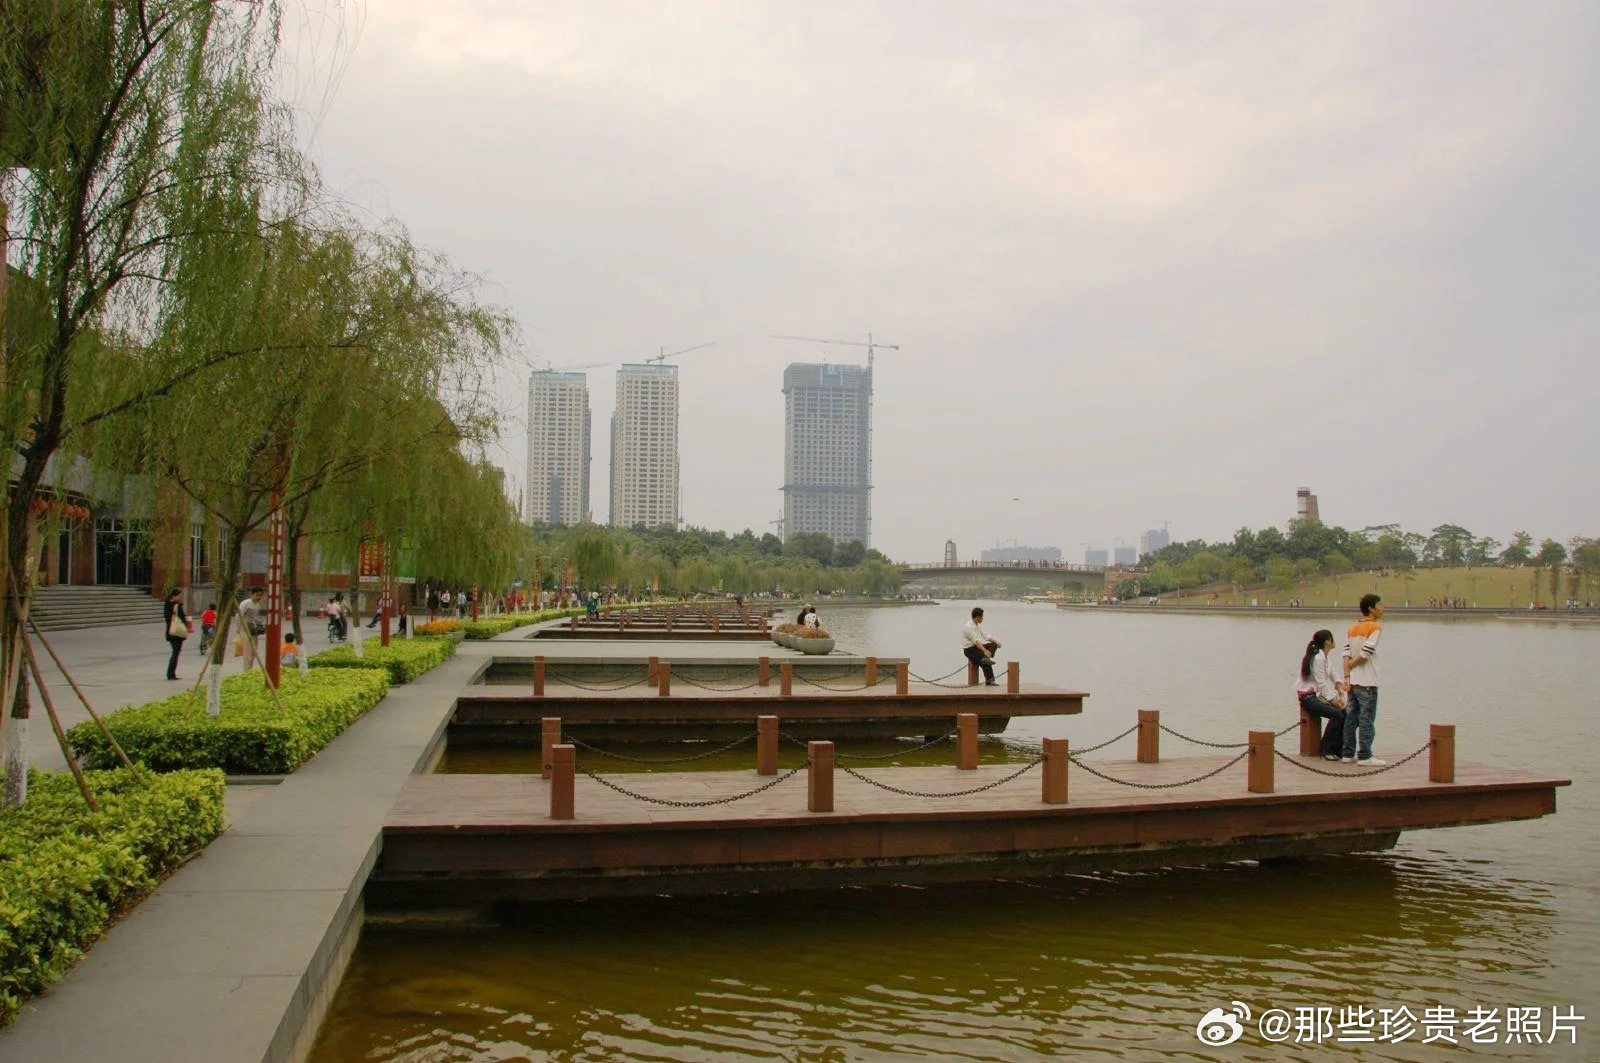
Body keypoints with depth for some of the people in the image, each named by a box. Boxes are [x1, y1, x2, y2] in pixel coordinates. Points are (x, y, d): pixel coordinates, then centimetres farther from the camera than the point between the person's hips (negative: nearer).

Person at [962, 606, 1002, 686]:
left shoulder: (978, 625, 8)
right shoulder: (969, 627, -22)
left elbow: (985, 635, 11)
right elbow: (976, 641, -31)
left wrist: (995, 641, -5)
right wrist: (985, 651, -41)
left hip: (977, 646, 9)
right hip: (969, 649, -9)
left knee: (993, 645, -8)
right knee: (983, 661, -28)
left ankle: (987, 658, -29)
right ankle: (989, 681, -22)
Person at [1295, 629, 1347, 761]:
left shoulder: (1325, 657, 14)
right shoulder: (1318, 658, -17)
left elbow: (1334, 676, 10)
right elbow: (1322, 684, -19)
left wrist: (1340, 694, -6)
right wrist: (1334, 701, -19)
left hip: (1318, 696, 9)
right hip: (1308, 698, -9)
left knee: (1345, 712, -4)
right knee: (1337, 714, -24)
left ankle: (1338, 749, 4)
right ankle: (1326, 750, -12)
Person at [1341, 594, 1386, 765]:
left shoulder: (1352, 628, 12)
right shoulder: (1375, 627, -9)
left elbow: (1346, 654, 3)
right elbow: (1364, 654, -16)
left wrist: (1346, 676, -2)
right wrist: (1352, 664, 0)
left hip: (1353, 681, 7)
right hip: (1367, 682, -7)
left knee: (1351, 718, 9)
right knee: (1367, 719, -3)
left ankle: (1348, 754, 12)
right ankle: (1364, 756, -3)